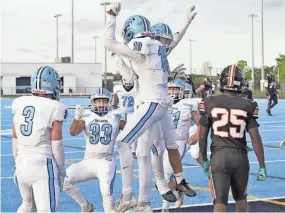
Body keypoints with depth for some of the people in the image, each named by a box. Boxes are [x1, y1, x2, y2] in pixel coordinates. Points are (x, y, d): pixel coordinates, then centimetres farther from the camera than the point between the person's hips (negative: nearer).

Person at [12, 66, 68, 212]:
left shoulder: (19, 104, 6)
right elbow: (56, 145, -8)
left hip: (22, 163, 6)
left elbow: (15, 140, 11)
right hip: (43, 165, -6)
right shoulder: (54, 108, -8)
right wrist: (61, 171, 2)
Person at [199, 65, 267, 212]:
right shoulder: (247, 106, -3)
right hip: (240, 157, 1)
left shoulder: (210, 103, -3)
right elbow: (255, 138, -6)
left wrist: (204, 160, 14)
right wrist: (262, 166, 1)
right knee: (241, 199, 22)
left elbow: (202, 136, 0)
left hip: (218, 157, -1)